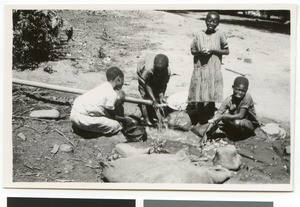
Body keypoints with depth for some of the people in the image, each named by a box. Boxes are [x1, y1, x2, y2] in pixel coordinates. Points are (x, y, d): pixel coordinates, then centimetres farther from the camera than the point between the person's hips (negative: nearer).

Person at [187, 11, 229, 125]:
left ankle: (209, 120, 14)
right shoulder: (199, 35, 2)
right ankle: (199, 120, 16)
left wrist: (213, 50, -11)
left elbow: (227, 51, 2)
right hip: (200, 69, 1)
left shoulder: (220, 35, -2)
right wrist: (200, 52, -12)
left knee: (211, 96, 0)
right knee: (199, 95, 3)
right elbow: (192, 50, 9)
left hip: (214, 70, -1)